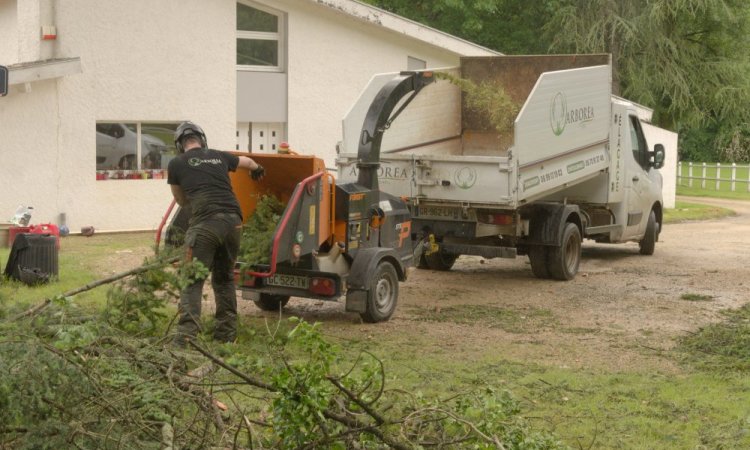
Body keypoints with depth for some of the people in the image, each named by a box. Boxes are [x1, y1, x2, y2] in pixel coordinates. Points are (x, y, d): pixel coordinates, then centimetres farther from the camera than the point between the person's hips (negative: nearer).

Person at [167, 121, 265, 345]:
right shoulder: (220, 157, 21)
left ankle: (187, 333, -18)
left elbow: (181, 201, 27)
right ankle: (227, 333, 22)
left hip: (205, 223, -4)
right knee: (224, 278, 19)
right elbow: (247, 161, 45)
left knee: (193, 279, -3)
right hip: (234, 221, 4)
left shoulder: (176, 164, 11)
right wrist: (258, 169, 68)